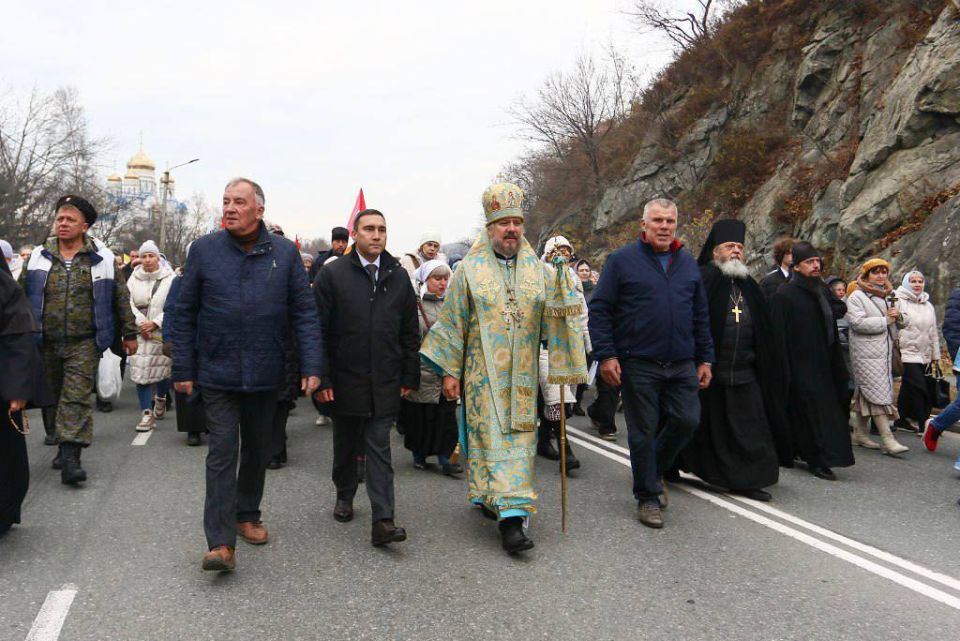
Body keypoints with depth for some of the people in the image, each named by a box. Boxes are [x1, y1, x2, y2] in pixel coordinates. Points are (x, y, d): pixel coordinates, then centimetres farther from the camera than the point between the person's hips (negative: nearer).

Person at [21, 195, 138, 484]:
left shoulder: (101, 259, 2)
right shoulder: (38, 257, 7)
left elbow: (120, 297, 7)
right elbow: (20, 296, 13)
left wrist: (129, 333, 8)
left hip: (84, 344, -3)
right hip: (46, 343, 3)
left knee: (77, 398, -9)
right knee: (52, 397, 13)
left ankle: (70, 458, -11)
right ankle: (62, 445, 29)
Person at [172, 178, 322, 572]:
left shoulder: (285, 253, 0)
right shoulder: (204, 250, -1)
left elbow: (304, 313, 0)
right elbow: (184, 314, 3)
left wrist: (311, 366, -8)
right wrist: (183, 369, 0)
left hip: (265, 375, 2)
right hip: (217, 373, -2)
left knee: (257, 450, 16)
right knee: (222, 453, -6)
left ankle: (247, 515, 35)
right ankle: (221, 542, -3)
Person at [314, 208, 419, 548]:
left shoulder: (398, 277, 5)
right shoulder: (333, 274, -4)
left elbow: (410, 332, 8)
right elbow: (319, 330, -4)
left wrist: (409, 377, 4)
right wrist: (322, 379, -8)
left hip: (384, 383, 1)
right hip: (345, 380, -1)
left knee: (379, 449, 0)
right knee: (346, 444, 16)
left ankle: (382, 520, -1)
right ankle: (345, 496, 39)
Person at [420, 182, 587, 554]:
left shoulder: (539, 271, 7)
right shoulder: (470, 269, 0)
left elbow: (552, 321, 4)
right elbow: (453, 324, 1)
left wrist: (563, 289, -15)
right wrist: (450, 371, -2)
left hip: (522, 376, 4)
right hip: (484, 374, -3)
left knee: (519, 439, 7)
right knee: (495, 439, -7)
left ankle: (489, 496, 26)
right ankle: (510, 516, -7)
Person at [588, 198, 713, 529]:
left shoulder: (688, 262, 12)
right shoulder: (622, 260, -3)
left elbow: (700, 315, 17)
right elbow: (599, 310, -5)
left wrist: (705, 358, 12)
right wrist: (606, 355, -11)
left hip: (682, 365, 4)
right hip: (638, 364, -4)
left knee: (687, 420, 2)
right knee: (643, 432, 3)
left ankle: (655, 470, 29)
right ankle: (647, 496, 19)